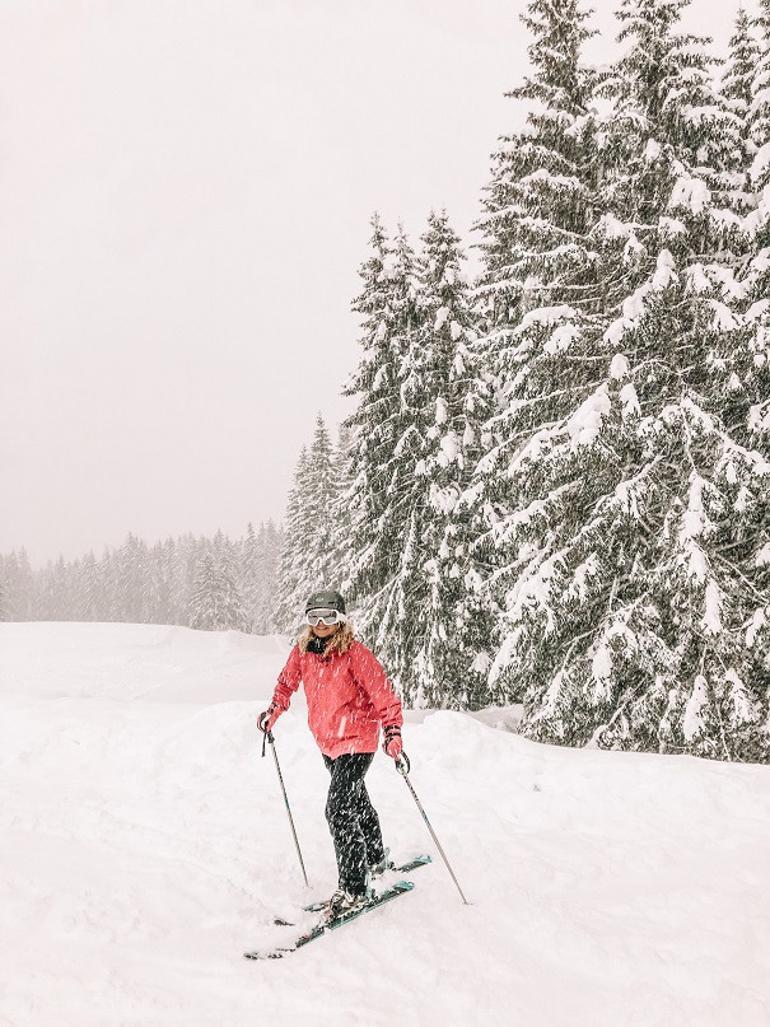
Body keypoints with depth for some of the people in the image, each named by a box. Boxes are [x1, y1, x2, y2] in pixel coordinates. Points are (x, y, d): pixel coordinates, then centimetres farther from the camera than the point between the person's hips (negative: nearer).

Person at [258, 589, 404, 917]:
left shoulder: (355, 654, -19)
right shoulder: (302, 651, -2)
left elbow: (384, 695, -18)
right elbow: (287, 682, 17)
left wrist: (392, 731, -28)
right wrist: (273, 712, 6)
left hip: (357, 740, -7)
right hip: (327, 741, 7)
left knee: (339, 810, -16)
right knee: (356, 801, 23)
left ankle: (354, 888, -8)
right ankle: (377, 861, 44)